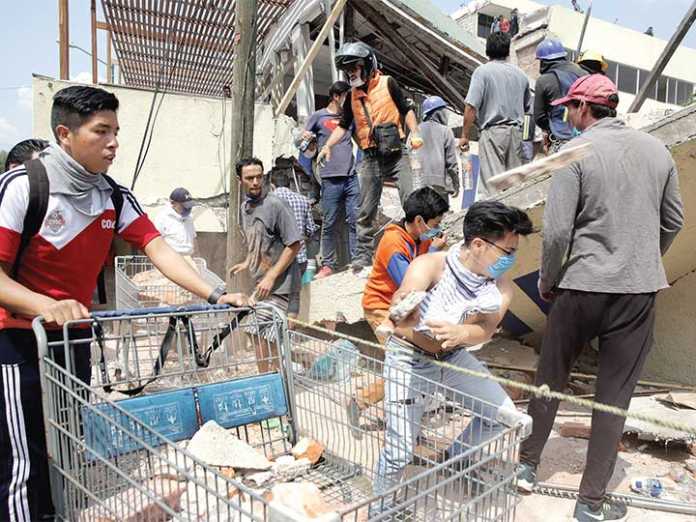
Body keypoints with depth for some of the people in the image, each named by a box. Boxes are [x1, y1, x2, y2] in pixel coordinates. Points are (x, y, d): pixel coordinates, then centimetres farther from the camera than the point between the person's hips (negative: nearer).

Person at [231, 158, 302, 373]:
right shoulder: (245, 207, 10)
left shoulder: (275, 205, -15)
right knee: (255, 334, 15)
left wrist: (271, 277, -19)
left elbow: (294, 244, -17)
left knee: (266, 338, -7)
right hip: (258, 283, 8)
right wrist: (247, 263, 11)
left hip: (276, 285, -8)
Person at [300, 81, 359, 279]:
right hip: (330, 179, -3)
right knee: (329, 224, 1)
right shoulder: (318, 117, 7)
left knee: (355, 221, 1)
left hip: (351, 177, 3)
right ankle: (328, 264, 9)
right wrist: (307, 140, -11)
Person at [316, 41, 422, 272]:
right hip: (370, 158, 4)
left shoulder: (387, 83, 1)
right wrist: (327, 146, 5)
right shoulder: (352, 96, 13)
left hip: (396, 153, -3)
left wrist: (414, 133, -10)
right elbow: (343, 125, 18)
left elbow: (407, 109, 3)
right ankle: (363, 254, 13)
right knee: (366, 210, 5)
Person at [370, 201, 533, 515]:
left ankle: (453, 459, 37)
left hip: (453, 357, 6)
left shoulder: (501, 285, -13)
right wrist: (405, 310, -68)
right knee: (400, 453, -8)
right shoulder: (429, 267, -29)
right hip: (409, 359, -5)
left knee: (505, 416, 10)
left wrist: (459, 332, -51)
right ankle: (380, 509, 25)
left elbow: (485, 331, -30)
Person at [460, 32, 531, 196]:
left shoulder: (482, 71, -4)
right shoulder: (520, 74, 14)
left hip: (493, 131, -6)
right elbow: (528, 107, 21)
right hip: (516, 132, 6)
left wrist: (464, 136, -7)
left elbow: (471, 107, -12)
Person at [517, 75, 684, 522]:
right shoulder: (657, 149, 6)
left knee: (550, 378, 16)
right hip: (641, 290, 3)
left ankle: (527, 466, 32)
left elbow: (558, 229, -14)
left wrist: (548, 280, 1)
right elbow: (674, 221, 13)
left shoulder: (577, 151, -9)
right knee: (614, 396, 10)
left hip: (583, 285, -3)